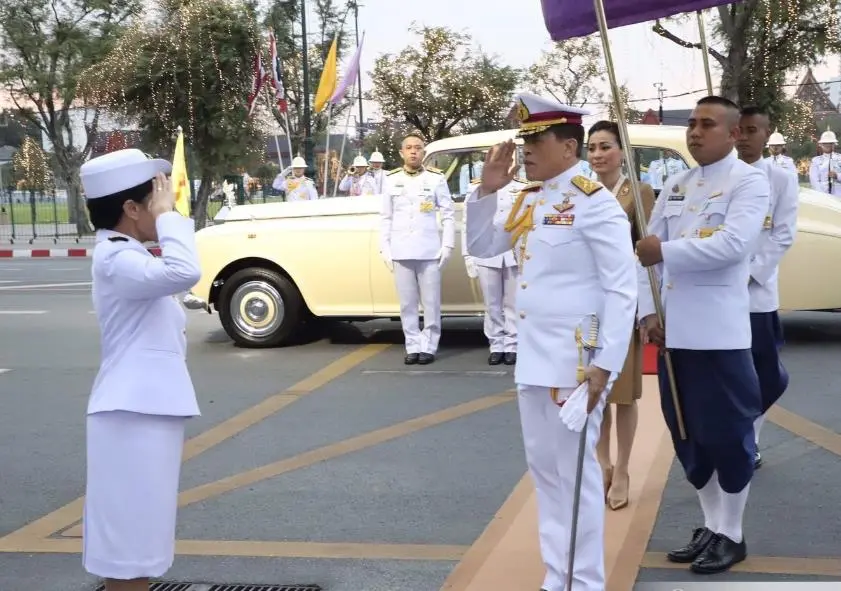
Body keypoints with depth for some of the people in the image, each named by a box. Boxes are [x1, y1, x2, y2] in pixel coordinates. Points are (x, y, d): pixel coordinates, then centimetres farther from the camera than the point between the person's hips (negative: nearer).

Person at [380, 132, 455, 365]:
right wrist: (385, 249, 4)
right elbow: (385, 218, 9)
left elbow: (448, 214, 3)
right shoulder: (391, 180, 7)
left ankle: (428, 347, 8)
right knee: (407, 303, 4)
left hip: (430, 251, -1)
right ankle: (413, 347, 11)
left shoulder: (436, 178, 2)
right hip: (401, 252, 2)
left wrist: (447, 245, -4)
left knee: (431, 303, 0)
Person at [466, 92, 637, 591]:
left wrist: (605, 364, -20)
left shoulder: (594, 202, -14)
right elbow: (482, 247, 20)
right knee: (544, 467, 14)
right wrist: (488, 189, 5)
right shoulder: (529, 200, 11)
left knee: (576, 471, 0)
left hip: (576, 360, -8)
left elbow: (622, 290, -16)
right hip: (533, 356, 9)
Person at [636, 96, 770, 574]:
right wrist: (648, 311, 0)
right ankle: (711, 526, 27)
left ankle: (731, 535, 16)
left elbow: (733, 244, -20)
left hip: (720, 333, -7)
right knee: (688, 434, 13)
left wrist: (666, 251, -15)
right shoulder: (675, 186, 15)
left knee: (729, 434, 2)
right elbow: (647, 250, 10)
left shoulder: (749, 182, -4)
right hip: (674, 331, 7)